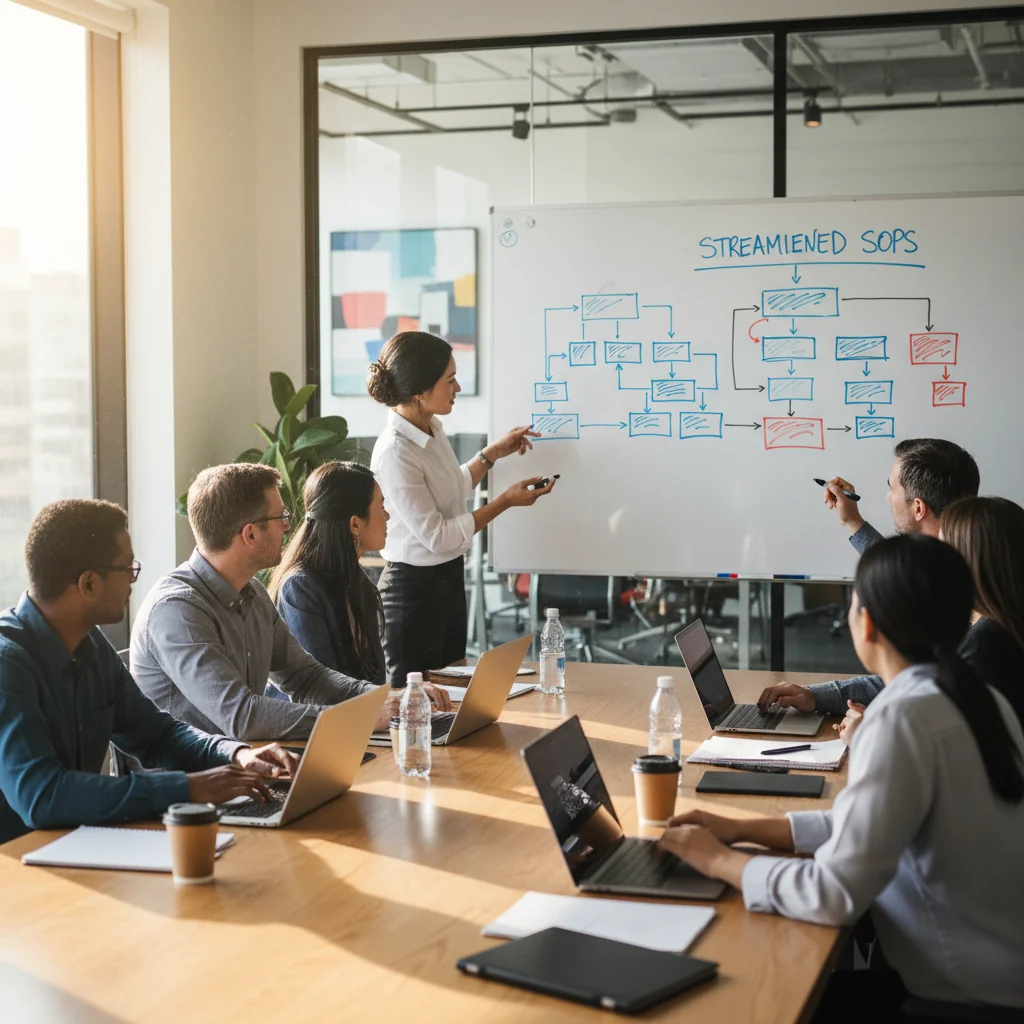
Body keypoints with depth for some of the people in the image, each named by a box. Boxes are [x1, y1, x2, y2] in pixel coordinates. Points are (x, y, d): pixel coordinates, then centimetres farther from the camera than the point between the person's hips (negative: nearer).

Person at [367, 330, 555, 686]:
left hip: (448, 577, 9)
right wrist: (505, 501, -17)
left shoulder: (432, 428, 1)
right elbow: (436, 535, -22)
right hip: (414, 587, -9)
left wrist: (493, 454, 12)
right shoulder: (395, 453, -25)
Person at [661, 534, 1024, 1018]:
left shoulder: (903, 717, -23)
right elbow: (871, 821, 12)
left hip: (966, 994, -8)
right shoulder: (977, 699, 4)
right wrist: (743, 829, 7)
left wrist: (718, 860, -10)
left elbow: (835, 896, -25)